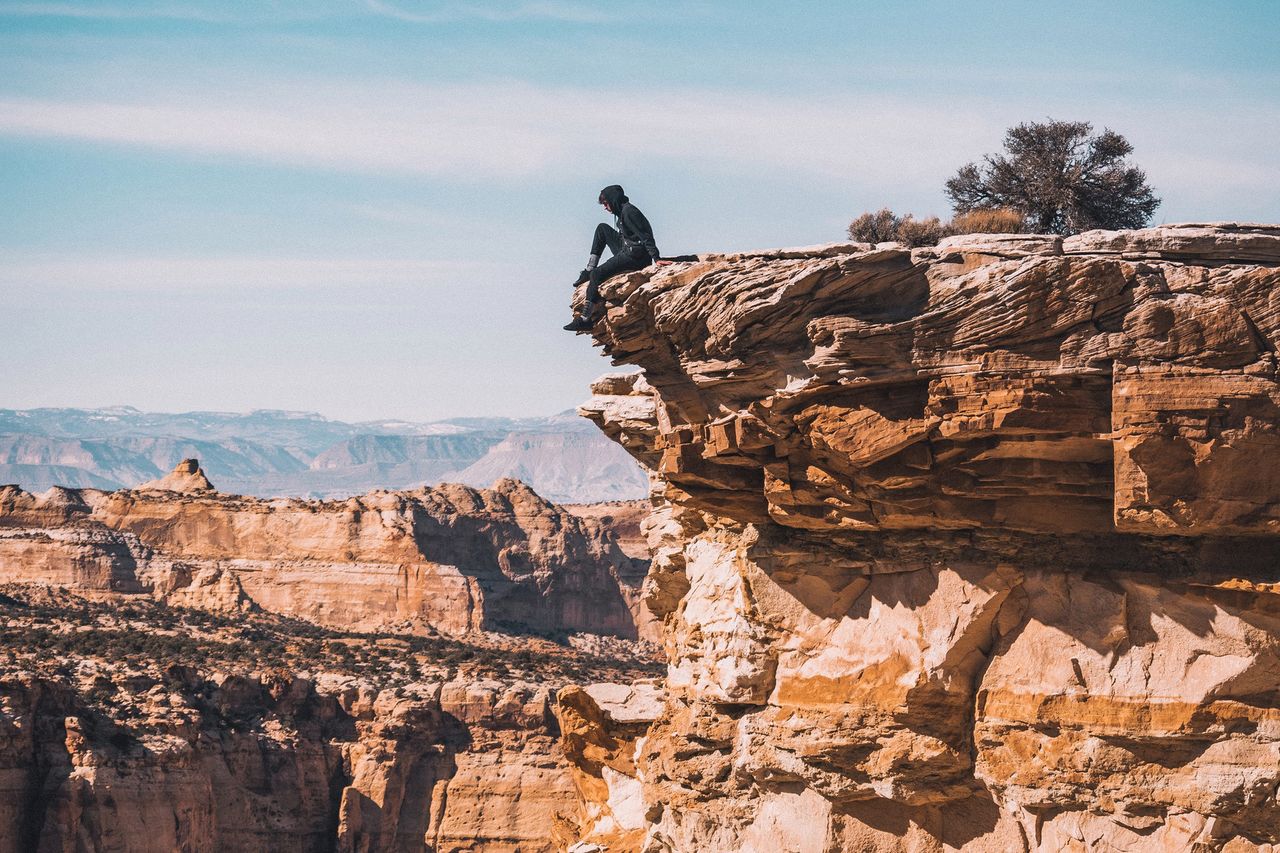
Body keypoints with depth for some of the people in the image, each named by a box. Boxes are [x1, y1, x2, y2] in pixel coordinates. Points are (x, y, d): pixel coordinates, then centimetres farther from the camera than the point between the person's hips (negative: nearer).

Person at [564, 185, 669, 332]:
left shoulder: (628, 211, -14)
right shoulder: (621, 212, 17)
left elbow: (645, 235, -21)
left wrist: (656, 258, -28)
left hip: (636, 256, -10)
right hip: (626, 252, 10)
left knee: (596, 275, -15)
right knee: (602, 229, 18)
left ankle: (585, 318, -17)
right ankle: (589, 271, 14)